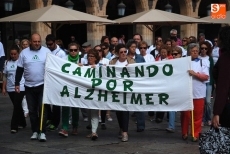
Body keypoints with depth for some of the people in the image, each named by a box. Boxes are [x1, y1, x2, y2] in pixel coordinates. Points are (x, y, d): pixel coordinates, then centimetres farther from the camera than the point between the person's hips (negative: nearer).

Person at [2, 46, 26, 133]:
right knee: (17, 106, 14)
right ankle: (22, 123, 26)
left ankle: (14, 126, -11)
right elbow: (5, 76, 14)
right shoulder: (7, 63, 10)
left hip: (20, 88, -5)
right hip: (10, 88, 5)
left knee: (16, 106, -11)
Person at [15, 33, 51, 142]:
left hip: (43, 85, -2)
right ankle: (35, 131, 17)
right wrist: (17, 84, 3)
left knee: (42, 109, -6)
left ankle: (42, 132, -3)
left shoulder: (46, 52, -1)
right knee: (32, 110, 7)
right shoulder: (24, 53, 3)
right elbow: (19, 69, 7)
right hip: (29, 86, 2)